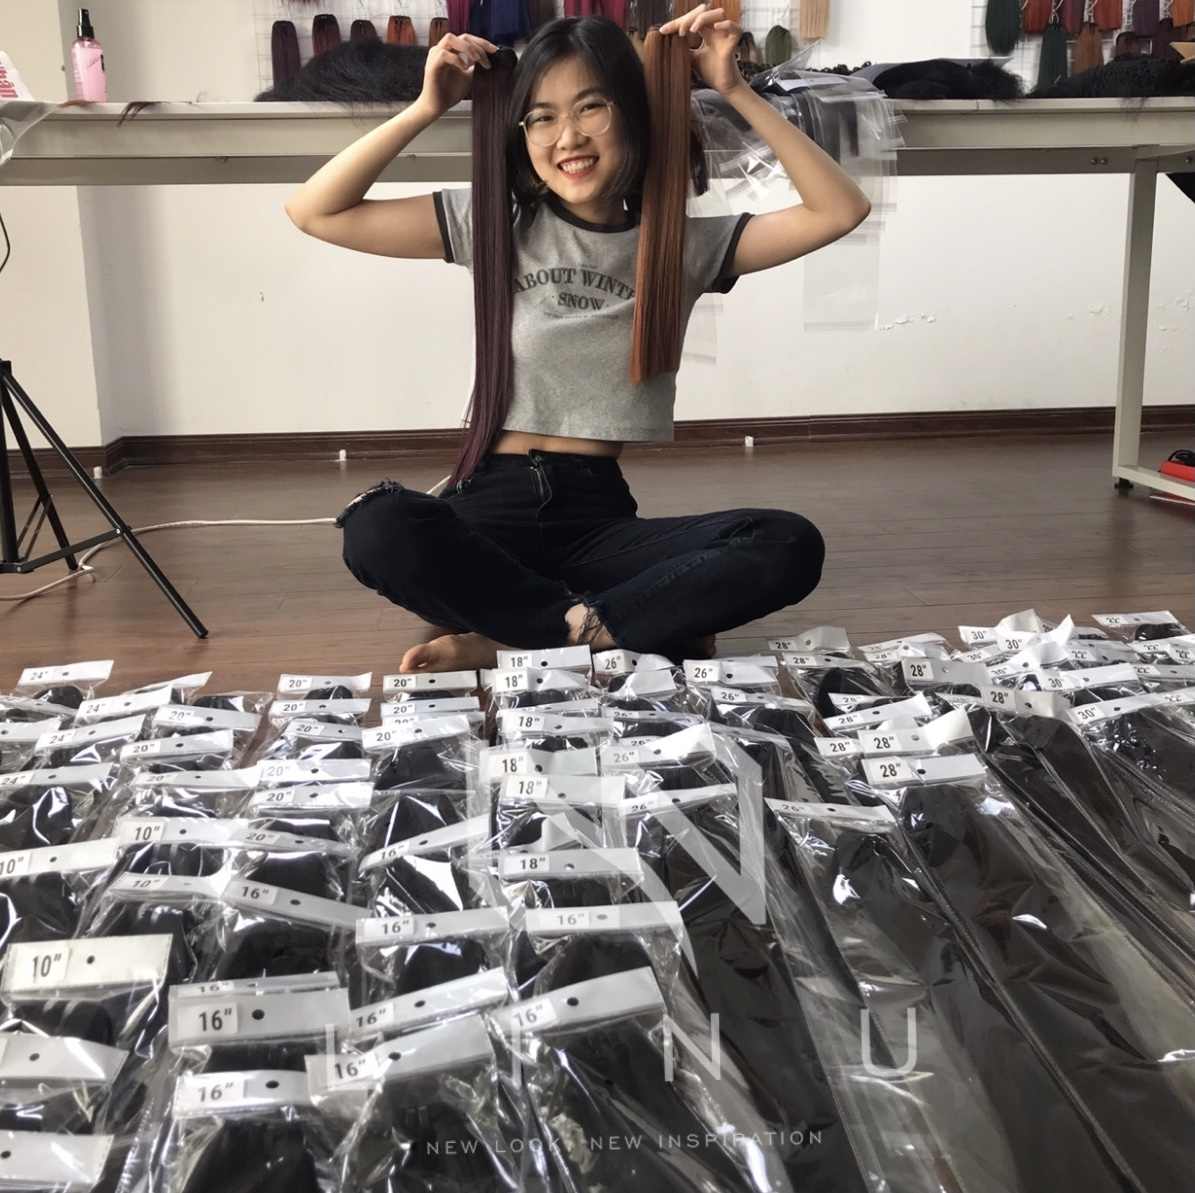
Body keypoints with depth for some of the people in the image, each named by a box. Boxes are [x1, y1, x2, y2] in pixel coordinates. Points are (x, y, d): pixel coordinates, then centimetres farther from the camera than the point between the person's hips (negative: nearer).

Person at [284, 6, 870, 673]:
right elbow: (315, 213, 3)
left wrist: (736, 92, -2)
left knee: (791, 548, -26)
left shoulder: (683, 243, 8)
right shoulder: (493, 224, 5)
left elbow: (842, 210, 0)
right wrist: (427, 110, -4)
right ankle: (599, 632, -20)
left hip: (600, 516, 2)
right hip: (493, 506, -1)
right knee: (378, 530, -36)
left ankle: (508, 642, -25)